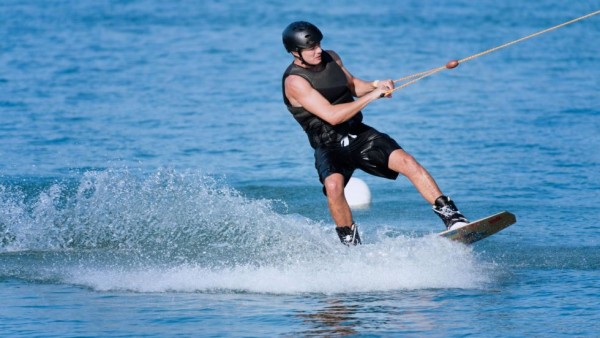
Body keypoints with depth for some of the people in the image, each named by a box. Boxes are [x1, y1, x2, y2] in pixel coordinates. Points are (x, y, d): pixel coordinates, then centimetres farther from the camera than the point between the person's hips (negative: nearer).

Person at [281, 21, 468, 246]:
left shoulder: (330, 58, 4)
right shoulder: (294, 81, -18)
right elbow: (332, 116, -26)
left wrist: (375, 85, 0)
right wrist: (371, 96, -23)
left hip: (359, 134, 5)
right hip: (329, 147, -5)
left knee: (407, 161, -15)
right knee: (333, 185, -34)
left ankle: (452, 217, -14)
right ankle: (351, 243, -18)